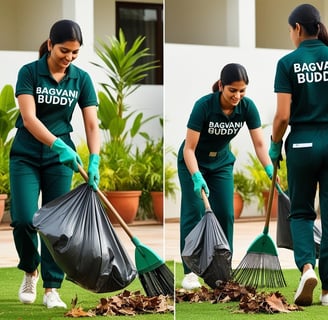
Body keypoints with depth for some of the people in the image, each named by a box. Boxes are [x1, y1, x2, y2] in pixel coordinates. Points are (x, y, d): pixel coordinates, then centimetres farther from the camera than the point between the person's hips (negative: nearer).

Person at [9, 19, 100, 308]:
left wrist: (94, 161, -20)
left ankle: (52, 289, 7)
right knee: (24, 219, -13)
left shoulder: (81, 79, -2)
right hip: (26, 156, -2)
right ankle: (30, 270, 15)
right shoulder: (29, 72, -11)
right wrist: (57, 145, -34)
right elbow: (29, 118, -21)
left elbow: (92, 124, -4)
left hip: (60, 158, 2)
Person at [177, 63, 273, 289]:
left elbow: (259, 144, -18)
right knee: (194, 213, -10)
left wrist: (270, 169, -33)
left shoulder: (247, 107, -20)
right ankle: (190, 271, -5)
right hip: (193, 163, -4)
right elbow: (189, 149, -28)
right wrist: (197, 177, -40)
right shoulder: (204, 105, -31)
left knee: (225, 214, -3)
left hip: (222, 163, 4)